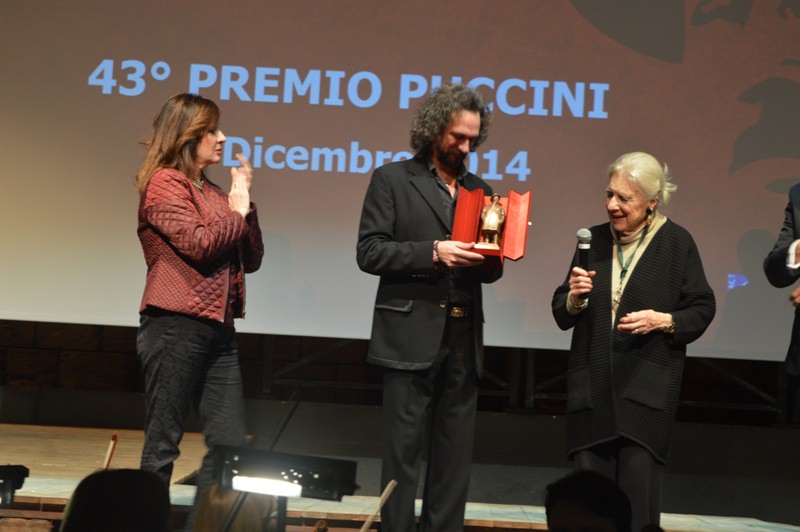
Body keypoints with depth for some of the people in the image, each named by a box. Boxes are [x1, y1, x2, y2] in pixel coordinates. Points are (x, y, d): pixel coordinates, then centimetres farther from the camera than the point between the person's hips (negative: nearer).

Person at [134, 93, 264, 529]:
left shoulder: (213, 191, 15)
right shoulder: (164, 184, -6)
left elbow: (251, 259, 13)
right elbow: (199, 245, -18)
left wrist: (245, 204, 3)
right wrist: (235, 212, -3)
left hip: (217, 330, 7)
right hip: (175, 328, -7)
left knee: (230, 443, 4)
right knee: (163, 444, -1)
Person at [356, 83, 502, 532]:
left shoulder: (480, 190, 17)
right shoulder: (393, 179, 3)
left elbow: (489, 271, 18)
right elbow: (370, 252, -6)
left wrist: (489, 257, -6)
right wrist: (434, 253, -17)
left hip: (464, 339, 5)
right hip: (412, 336, -4)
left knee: (455, 453, 5)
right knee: (403, 450, -2)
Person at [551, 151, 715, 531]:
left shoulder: (677, 242, -1)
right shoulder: (594, 240, 10)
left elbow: (702, 309, 2)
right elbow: (561, 315, 14)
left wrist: (661, 320, -14)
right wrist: (574, 298, -7)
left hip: (646, 390, -4)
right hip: (592, 387, 4)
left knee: (637, 498, -5)